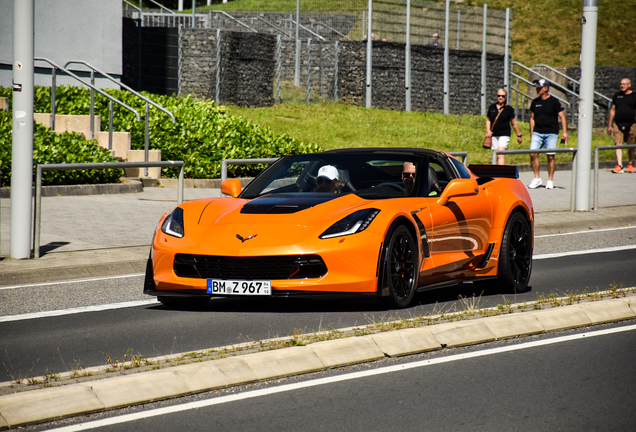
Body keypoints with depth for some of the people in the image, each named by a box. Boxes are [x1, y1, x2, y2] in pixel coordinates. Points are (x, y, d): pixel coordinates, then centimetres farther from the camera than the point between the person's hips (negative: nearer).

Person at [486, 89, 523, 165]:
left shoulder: (509, 109, 0)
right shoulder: (492, 107, 10)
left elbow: (514, 123, 6)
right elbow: (488, 120, 20)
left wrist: (519, 135, 11)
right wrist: (488, 131, 5)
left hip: (504, 135, -4)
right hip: (494, 135, 4)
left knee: (500, 155, -18)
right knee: (496, 157, 6)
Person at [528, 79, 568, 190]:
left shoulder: (554, 101, 0)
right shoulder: (535, 102, 12)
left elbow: (562, 117, -1)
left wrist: (564, 132, -10)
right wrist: (531, 134, 14)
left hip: (551, 133, -3)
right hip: (537, 133, 3)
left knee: (550, 156, -5)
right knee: (533, 154, -10)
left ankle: (550, 180, 6)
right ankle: (537, 179, 1)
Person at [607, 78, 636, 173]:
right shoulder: (617, 95, 13)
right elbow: (613, 110, 17)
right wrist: (610, 125, 13)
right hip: (618, 124, 1)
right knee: (618, 144, -11)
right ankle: (619, 166, -17)